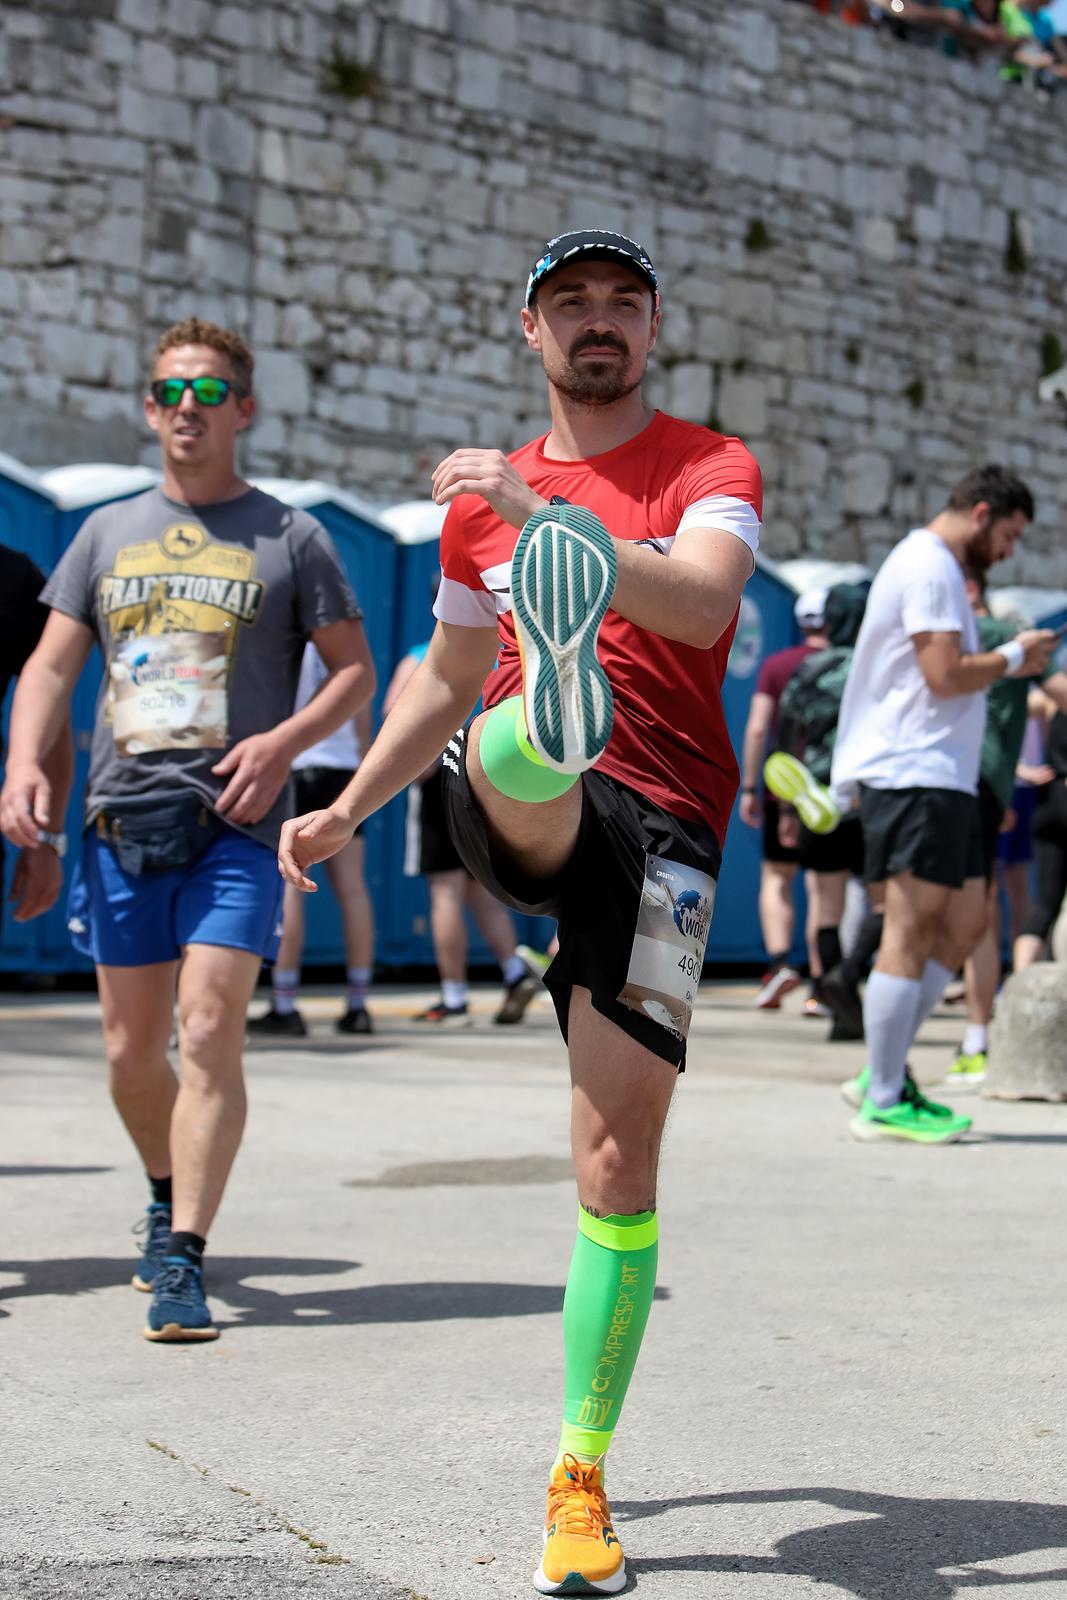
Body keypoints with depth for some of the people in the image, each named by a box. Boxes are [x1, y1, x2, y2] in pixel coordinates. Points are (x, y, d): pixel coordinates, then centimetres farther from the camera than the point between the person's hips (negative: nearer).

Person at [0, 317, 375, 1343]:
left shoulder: (288, 537, 7)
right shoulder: (108, 531, 15)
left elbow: (356, 671, 7)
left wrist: (283, 741, -11)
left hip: (233, 823, -3)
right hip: (120, 816, 4)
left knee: (209, 1034, -15)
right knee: (131, 1050, 9)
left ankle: (184, 1258, -12)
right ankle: (167, 1203, 34)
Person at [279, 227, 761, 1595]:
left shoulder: (711, 467, 6)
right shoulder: (486, 498, 19)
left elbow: (703, 605, -16)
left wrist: (545, 515, -27)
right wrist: (343, 809, 28)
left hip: (662, 829, -2)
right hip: (510, 814, 3)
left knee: (619, 1159, -7)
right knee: (517, 750, -36)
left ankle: (580, 1475, 4)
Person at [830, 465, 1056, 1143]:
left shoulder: (934, 567, 23)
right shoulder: (930, 566, -10)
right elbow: (945, 675, -18)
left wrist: (1007, 664, 12)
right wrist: (1013, 656, -4)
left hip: (942, 778, 11)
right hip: (914, 775, -11)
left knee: (965, 924, 12)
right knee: (912, 934, -8)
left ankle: (884, 1072, 15)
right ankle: (884, 1103, -3)